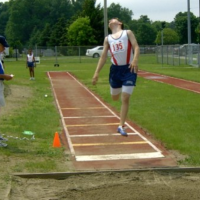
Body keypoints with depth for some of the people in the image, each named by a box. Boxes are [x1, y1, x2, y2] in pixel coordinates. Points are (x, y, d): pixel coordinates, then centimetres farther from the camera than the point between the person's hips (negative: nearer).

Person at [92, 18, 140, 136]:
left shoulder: (128, 33, 3)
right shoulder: (108, 39, 11)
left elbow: (136, 47, -8)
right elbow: (103, 56, 10)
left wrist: (135, 60, -27)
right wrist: (97, 73, 1)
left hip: (129, 69, -4)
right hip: (115, 69, 4)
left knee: (125, 99, -9)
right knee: (115, 97, 14)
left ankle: (121, 126, -3)